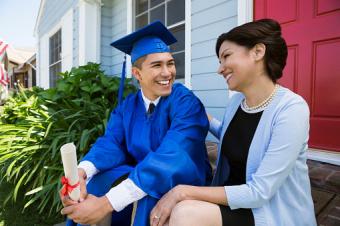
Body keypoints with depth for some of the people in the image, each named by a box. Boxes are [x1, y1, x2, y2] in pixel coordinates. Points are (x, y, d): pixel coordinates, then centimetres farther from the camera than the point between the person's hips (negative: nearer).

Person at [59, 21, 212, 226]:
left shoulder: (186, 103, -22)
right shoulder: (127, 106, -1)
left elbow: (171, 158, -34)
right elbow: (111, 143, -11)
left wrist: (107, 203, -40)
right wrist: (81, 172, -34)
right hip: (142, 177, 4)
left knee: (151, 200, -33)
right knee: (92, 185, -15)